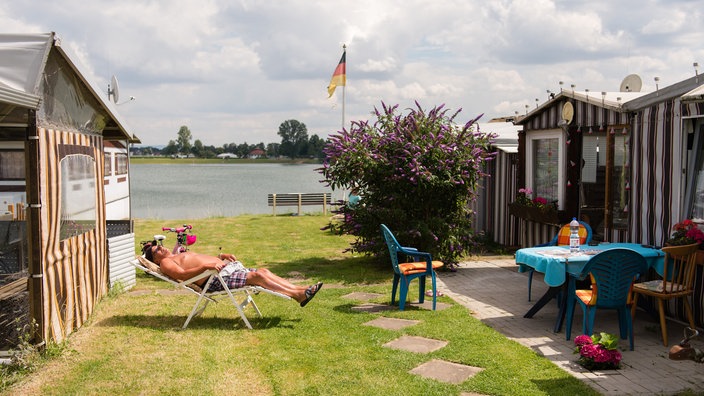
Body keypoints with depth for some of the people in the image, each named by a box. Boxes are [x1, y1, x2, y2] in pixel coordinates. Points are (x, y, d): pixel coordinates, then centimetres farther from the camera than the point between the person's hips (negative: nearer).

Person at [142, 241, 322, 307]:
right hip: (215, 279, -9)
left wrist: (221, 256, 17)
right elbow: (182, 274, -15)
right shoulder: (166, 263, 4)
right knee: (256, 276, -22)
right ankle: (298, 295, -25)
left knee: (263, 271, -6)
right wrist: (207, 266, -25)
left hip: (226, 268, 9)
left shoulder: (181, 255, 32)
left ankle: (300, 289, -13)